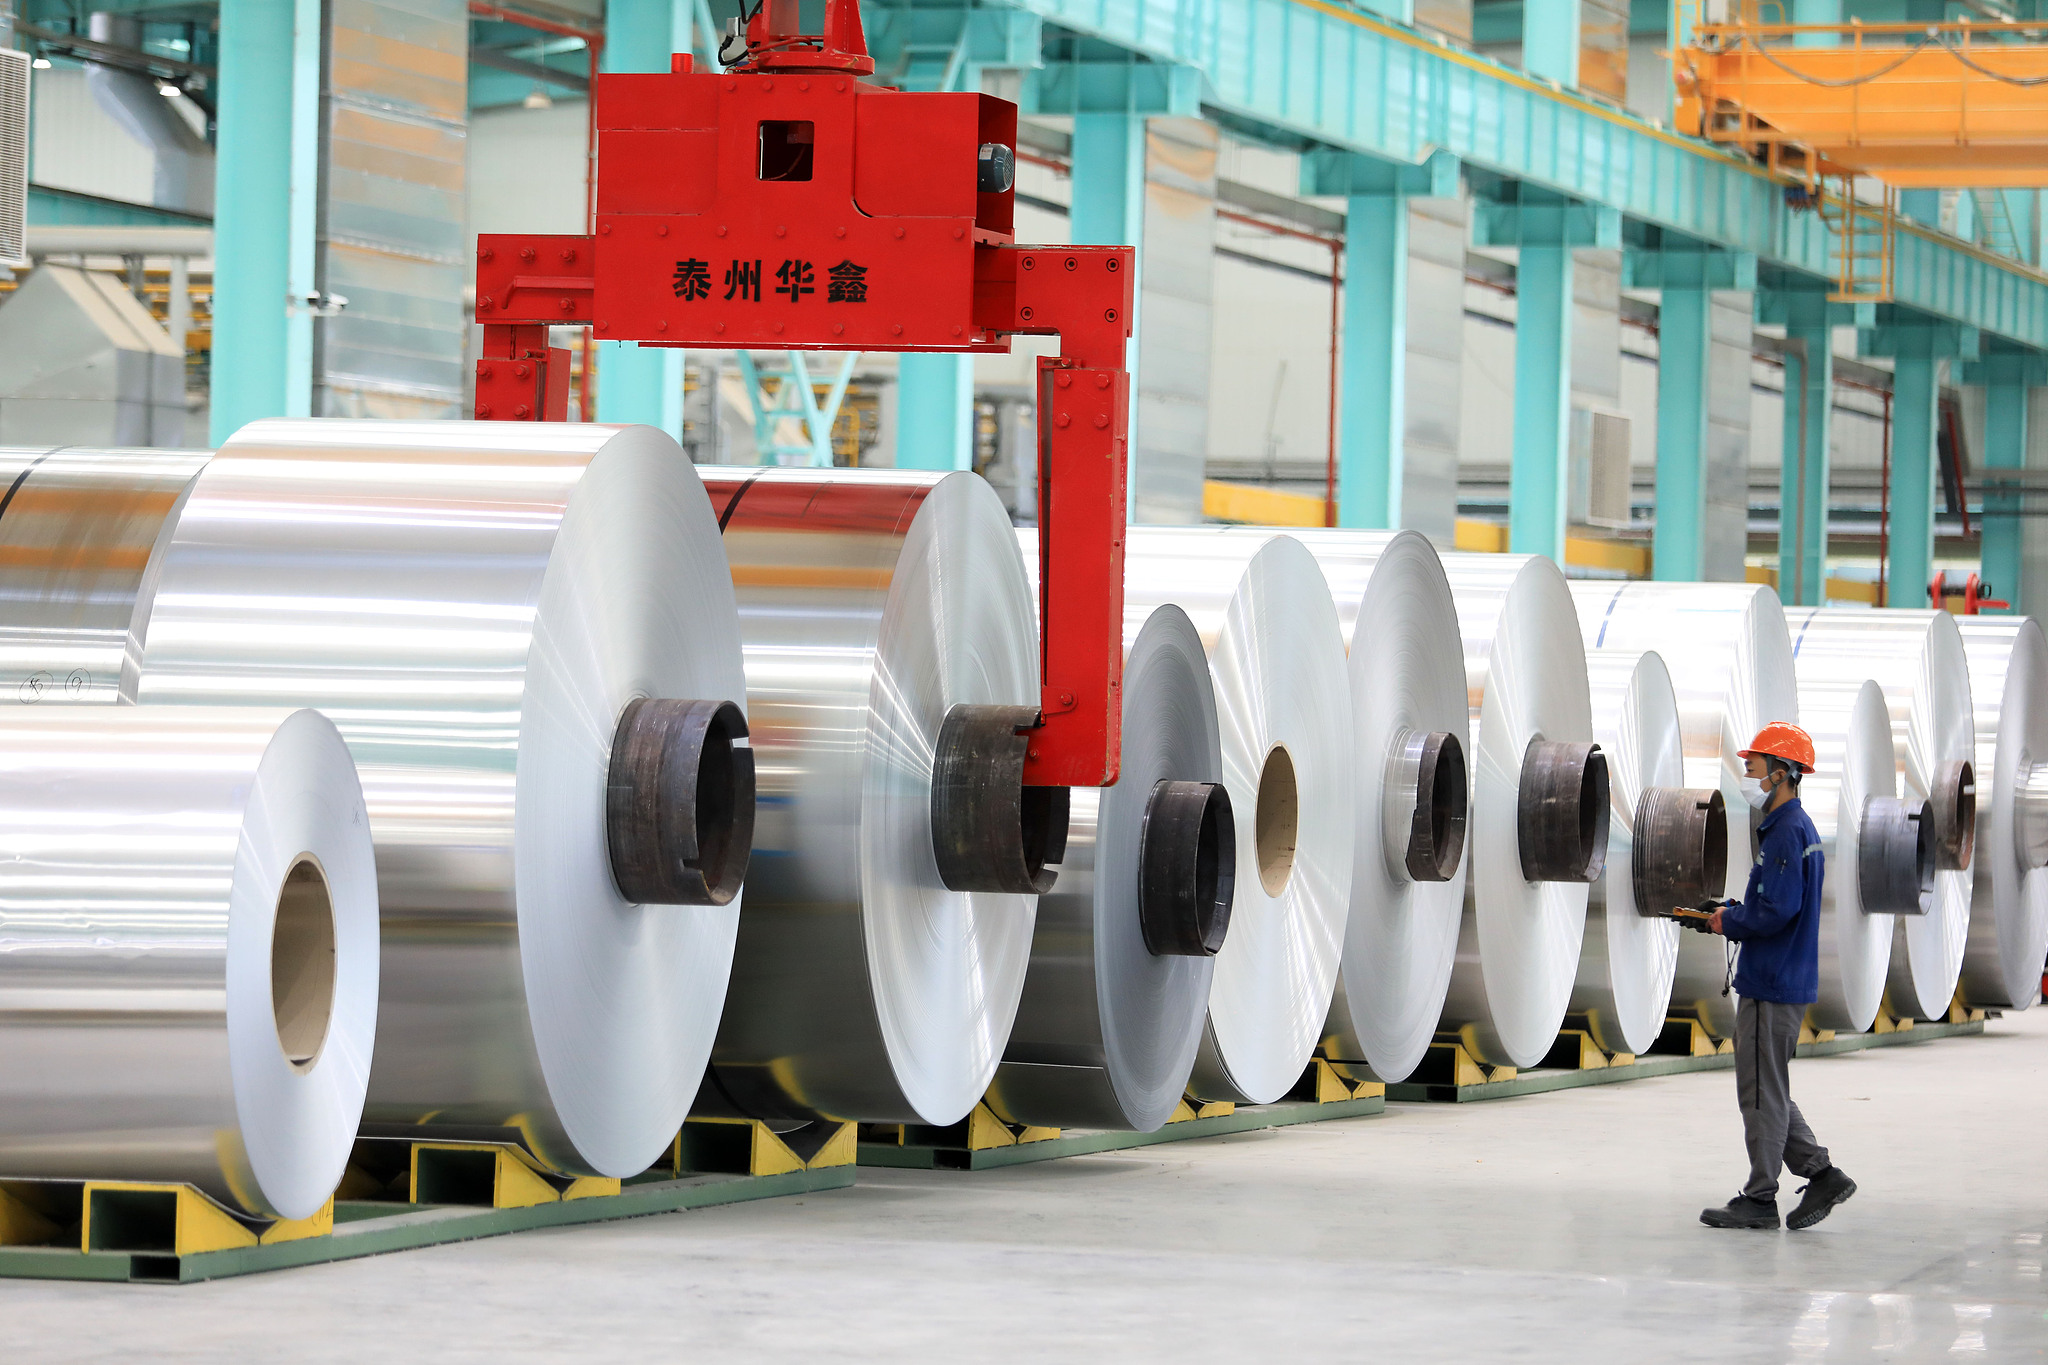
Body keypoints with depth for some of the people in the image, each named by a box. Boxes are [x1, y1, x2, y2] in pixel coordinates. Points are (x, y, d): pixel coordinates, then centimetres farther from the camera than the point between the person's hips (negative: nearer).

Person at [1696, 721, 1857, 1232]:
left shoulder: (1787, 832, -17)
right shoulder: (1792, 827, 16)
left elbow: (1778, 910, -25)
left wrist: (1730, 921, -9)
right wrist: (1732, 912, 9)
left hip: (1773, 984, -11)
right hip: (1779, 980, 11)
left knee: (1761, 1092, -3)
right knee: (1765, 1089, 15)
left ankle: (1760, 1199, 3)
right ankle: (1821, 1175, 15)